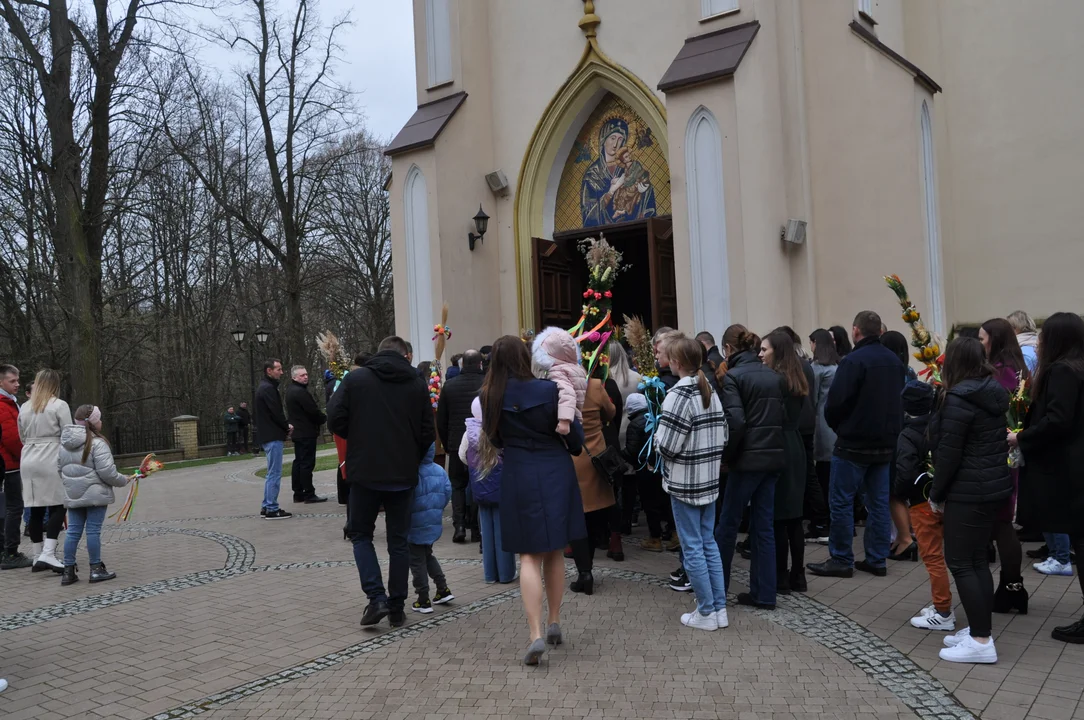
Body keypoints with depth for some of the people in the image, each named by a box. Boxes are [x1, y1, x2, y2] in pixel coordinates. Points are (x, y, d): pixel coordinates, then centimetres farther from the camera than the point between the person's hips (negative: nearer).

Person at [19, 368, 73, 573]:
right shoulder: (59, 405, -5)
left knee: (36, 509, 8)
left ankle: (39, 556, 13)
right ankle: (48, 554, -15)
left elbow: (22, 437, 15)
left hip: (28, 460, 6)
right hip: (51, 460, -5)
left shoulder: (24, 407, 11)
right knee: (58, 507, -3)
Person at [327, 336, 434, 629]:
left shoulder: (355, 378, -3)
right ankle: (397, 607, 15)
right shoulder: (417, 385, 1)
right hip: (403, 474, 2)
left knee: (361, 534, 14)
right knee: (398, 540, 12)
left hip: (365, 472, -1)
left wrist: (358, 439, 11)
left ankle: (376, 597, 0)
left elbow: (335, 420, -7)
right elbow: (427, 433, 0)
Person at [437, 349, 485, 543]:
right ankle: (475, 527, 8)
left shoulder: (449, 385, 1)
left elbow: (441, 420, 5)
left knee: (458, 485, 12)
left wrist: (446, 445, 14)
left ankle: (459, 524, -2)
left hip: (457, 445, 1)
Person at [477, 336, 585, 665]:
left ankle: (536, 634, -8)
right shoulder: (549, 390, -12)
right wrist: (573, 448, 18)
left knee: (529, 556, 4)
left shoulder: (491, 397, -6)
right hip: (556, 475, 0)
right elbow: (574, 436, -4)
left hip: (519, 478, 0)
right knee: (554, 552, 15)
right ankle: (554, 623, 26)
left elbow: (495, 438, 8)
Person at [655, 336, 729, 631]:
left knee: (692, 546, 3)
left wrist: (657, 431, -1)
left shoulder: (678, 396, -17)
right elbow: (722, 437, 9)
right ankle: (720, 608, 20)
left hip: (684, 482, -7)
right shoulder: (711, 393, 6)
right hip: (709, 480, 7)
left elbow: (667, 446, -20)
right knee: (709, 542, 15)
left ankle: (706, 612, 10)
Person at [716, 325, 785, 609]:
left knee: (727, 523, 8)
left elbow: (735, 422, -18)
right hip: (774, 457, 6)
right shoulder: (774, 375, 10)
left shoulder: (733, 376, -9)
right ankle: (763, 594, 15)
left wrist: (727, 455, -6)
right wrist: (771, 441, 11)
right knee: (763, 525, 11)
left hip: (748, 458, -6)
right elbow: (783, 415, 6)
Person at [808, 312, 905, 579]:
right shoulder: (895, 361, 9)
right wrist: (889, 430, 16)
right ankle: (876, 559, 16)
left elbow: (835, 401, -18)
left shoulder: (853, 361, -16)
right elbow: (899, 398, 13)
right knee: (878, 501, 11)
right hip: (885, 442, 8)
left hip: (854, 442, -7)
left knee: (841, 501, 1)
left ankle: (841, 560, 5)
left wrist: (835, 425, 1)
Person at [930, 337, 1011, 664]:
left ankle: (981, 641, -2)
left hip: (969, 491, -9)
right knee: (977, 558, 15)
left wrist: (936, 494, -6)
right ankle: (980, 629, 21)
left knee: (959, 562, -3)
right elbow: (996, 442, 15)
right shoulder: (994, 393, 10)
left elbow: (948, 452, -18)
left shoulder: (959, 398, -17)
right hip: (995, 486, 9)